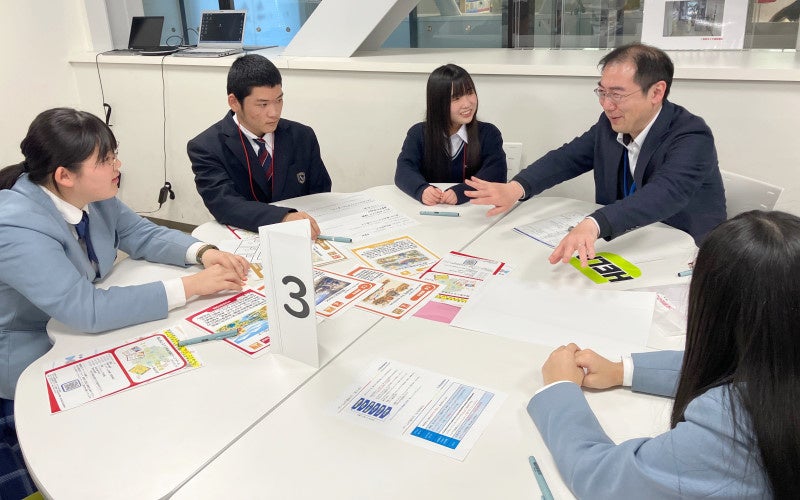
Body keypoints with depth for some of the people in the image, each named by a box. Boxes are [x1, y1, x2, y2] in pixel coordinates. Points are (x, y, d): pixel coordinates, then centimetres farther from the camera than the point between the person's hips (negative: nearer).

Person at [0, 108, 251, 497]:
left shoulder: (93, 196, -9)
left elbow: (143, 234, -1)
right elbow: (87, 310, -41)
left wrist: (204, 253, -21)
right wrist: (190, 287, -40)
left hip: (79, 333, 8)